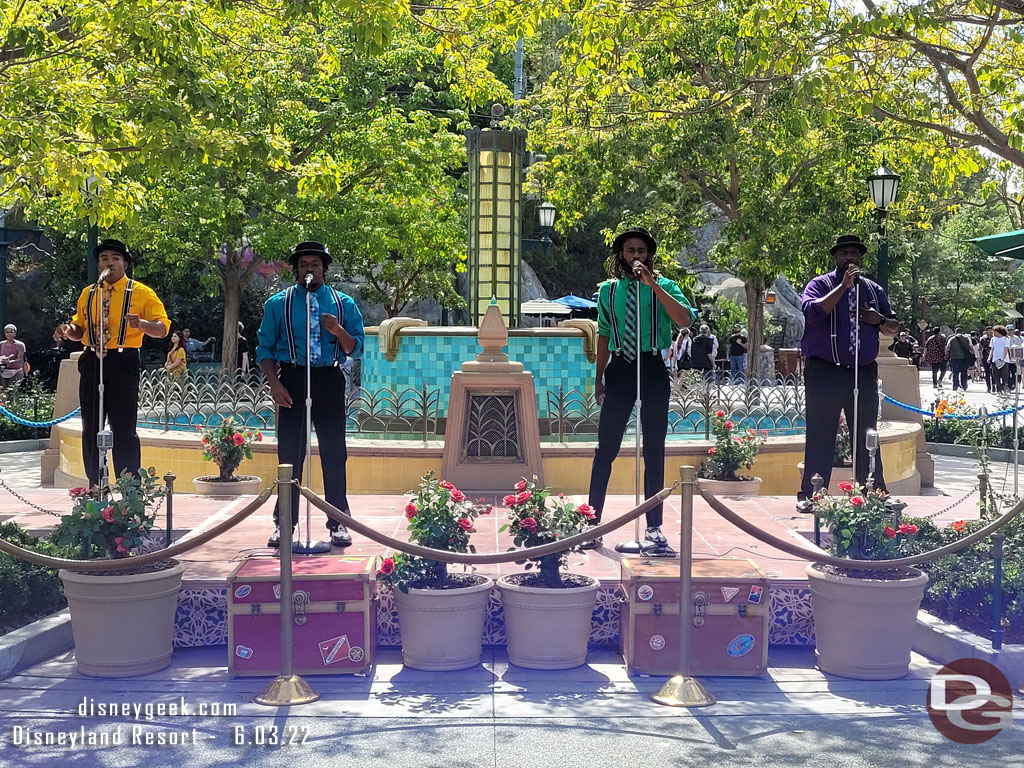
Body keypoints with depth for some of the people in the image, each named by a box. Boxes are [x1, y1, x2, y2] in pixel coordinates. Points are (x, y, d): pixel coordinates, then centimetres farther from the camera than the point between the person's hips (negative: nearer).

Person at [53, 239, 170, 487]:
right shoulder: (87, 294, 16)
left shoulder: (142, 293, 1)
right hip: (91, 363, 5)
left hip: (123, 363, -5)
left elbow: (162, 328, -4)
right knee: (90, 428, 8)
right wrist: (68, 330, 1)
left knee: (124, 428, -6)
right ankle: (95, 488, 18)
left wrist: (141, 324, -25)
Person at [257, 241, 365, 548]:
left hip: (330, 381, 0)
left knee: (334, 454, 1)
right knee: (289, 454, 1)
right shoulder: (278, 303, 8)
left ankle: (338, 524, 10)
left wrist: (339, 332, -14)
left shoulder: (343, 304, 9)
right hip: (292, 379, 0)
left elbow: (356, 349, 7)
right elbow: (265, 347, 7)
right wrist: (274, 384, -5)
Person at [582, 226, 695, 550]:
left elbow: (685, 320, -17)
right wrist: (599, 377, 15)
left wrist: (653, 284, -21)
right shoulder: (608, 290, 10)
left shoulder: (663, 287, 2)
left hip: (653, 369, -1)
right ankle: (592, 523, 5)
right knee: (606, 448, -1)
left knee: (654, 450, 5)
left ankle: (654, 526, 13)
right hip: (620, 369, 1)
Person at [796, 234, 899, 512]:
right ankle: (809, 494, 2)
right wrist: (844, 286, -17)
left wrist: (880, 320, 0)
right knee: (820, 436, -3)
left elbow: (894, 328, 23)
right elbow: (812, 312, -17)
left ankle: (874, 492, 19)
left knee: (867, 436, 10)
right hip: (825, 372, -4)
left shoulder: (874, 289, 18)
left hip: (864, 374, 4)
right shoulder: (820, 284, 3)